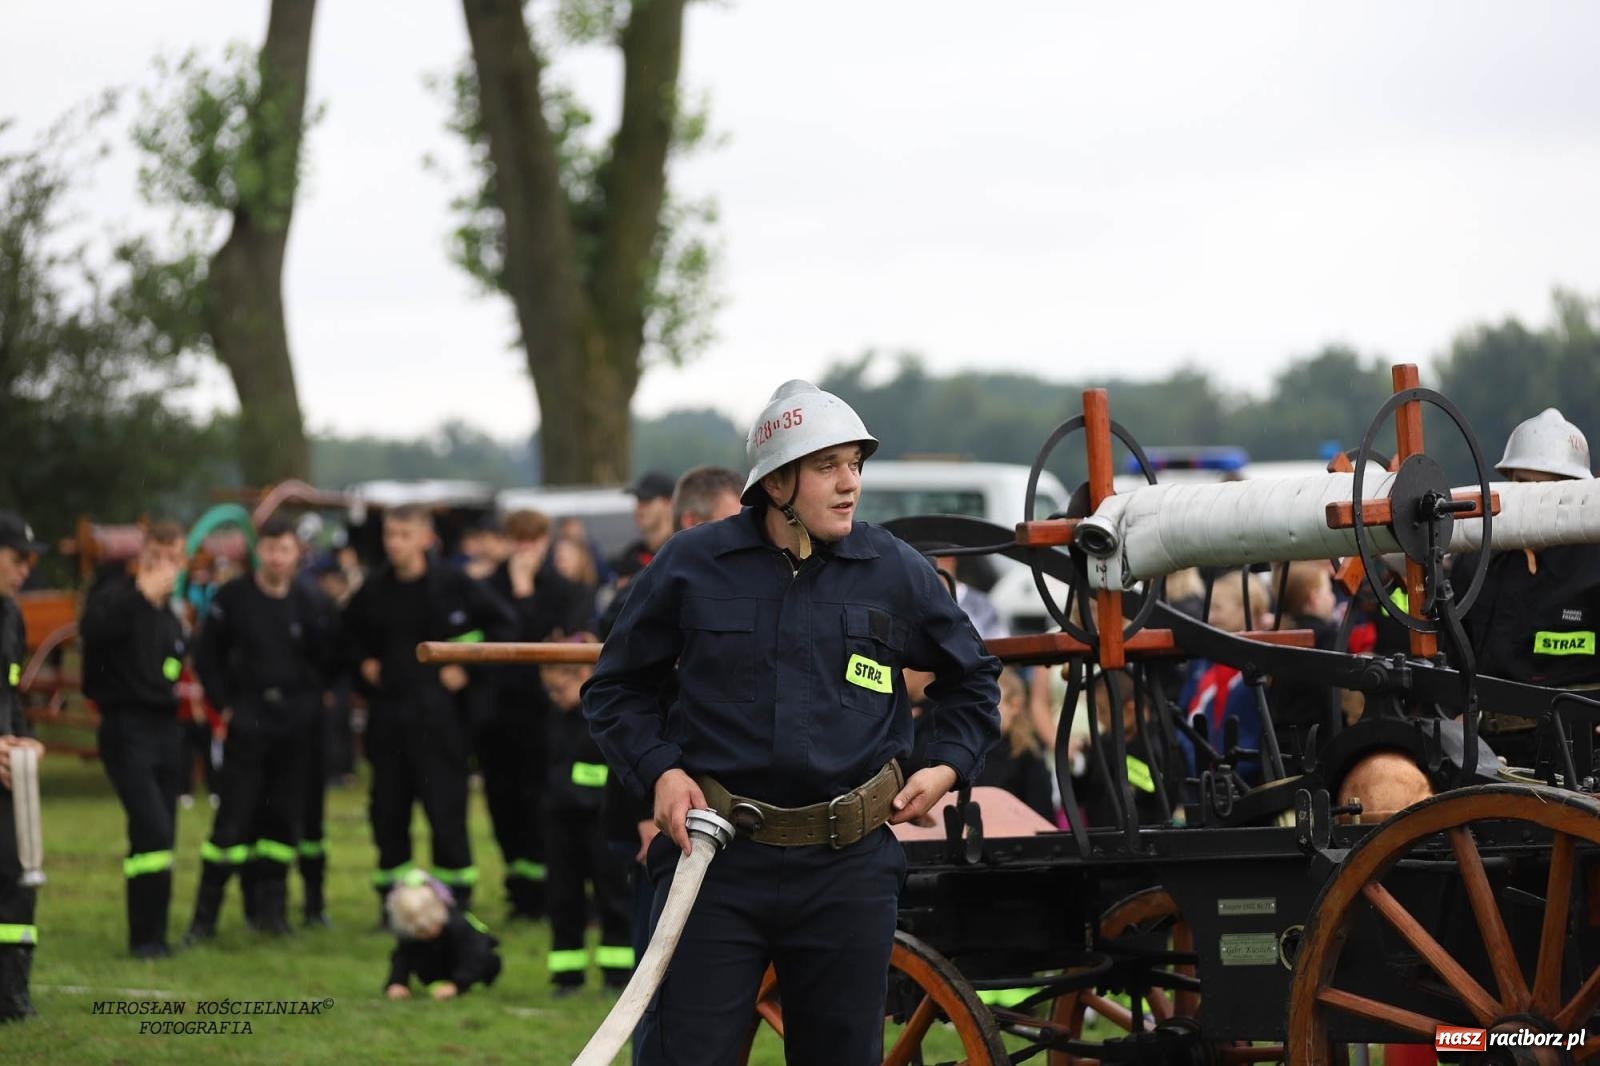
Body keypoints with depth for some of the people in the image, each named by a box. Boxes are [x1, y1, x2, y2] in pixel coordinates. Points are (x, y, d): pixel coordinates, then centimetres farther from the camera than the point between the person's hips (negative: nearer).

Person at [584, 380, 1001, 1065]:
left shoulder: (896, 571, 6)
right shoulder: (689, 565, 2)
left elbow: (970, 677, 23)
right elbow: (616, 688, 12)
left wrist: (949, 764, 9)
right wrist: (660, 771, -3)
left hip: (848, 868, 2)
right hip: (716, 858, -1)